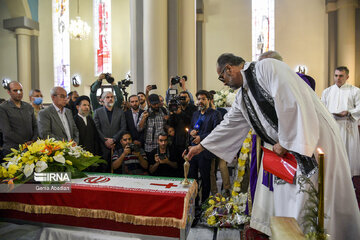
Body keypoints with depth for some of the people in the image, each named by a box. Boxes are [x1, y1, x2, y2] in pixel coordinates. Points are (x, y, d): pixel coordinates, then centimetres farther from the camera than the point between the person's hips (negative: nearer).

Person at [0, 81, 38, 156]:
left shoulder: (29, 107, 12)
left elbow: (35, 126, 12)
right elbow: (7, 132, -10)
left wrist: (33, 140, -5)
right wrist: (25, 143, -13)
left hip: (30, 148, 4)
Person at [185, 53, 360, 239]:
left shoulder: (267, 67, -14)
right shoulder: (242, 96, 12)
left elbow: (291, 103, -23)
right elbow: (229, 124, 18)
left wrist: (285, 142, -16)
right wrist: (201, 146, 21)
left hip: (316, 137, -8)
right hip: (287, 144, 8)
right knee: (286, 199, 11)